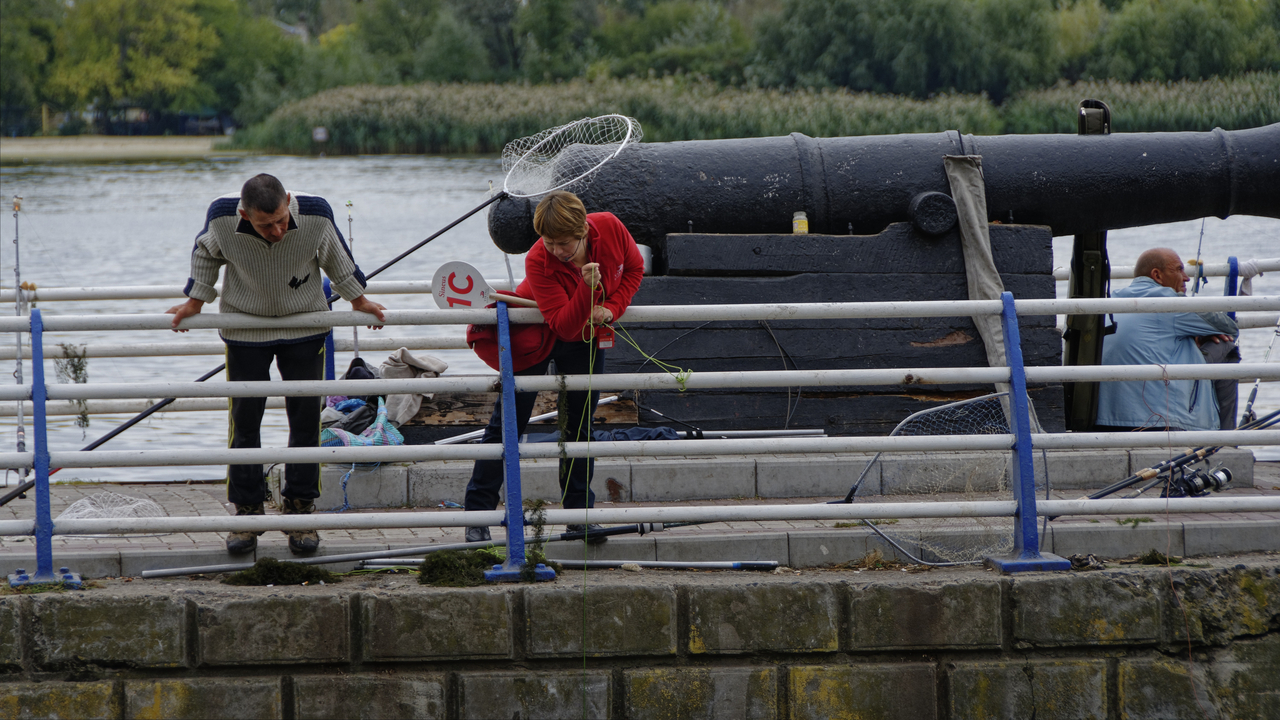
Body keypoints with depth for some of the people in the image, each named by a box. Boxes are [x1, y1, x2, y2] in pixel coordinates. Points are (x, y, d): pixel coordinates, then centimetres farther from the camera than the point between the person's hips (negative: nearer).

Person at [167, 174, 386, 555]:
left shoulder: (315, 214, -26)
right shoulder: (222, 217, -27)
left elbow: (336, 258, -2)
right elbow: (205, 254, -1)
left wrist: (357, 300, 11)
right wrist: (194, 302, 7)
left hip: (305, 327, 0)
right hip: (245, 329, 0)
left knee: (306, 419, 1)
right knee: (245, 421, 0)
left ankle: (300, 509, 11)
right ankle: (247, 512, 10)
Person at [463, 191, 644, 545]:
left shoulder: (610, 228, -24)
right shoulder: (538, 262, -34)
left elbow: (634, 268, -3)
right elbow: (564, 325, -36)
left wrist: (611, 309, -17)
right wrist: (587, 289, -52)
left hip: (587, 337, 3)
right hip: (534, 336, -3)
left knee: (579, 421, 6)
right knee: (508, 422, -3)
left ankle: (579, 511, 15)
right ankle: (478, 510, 3)